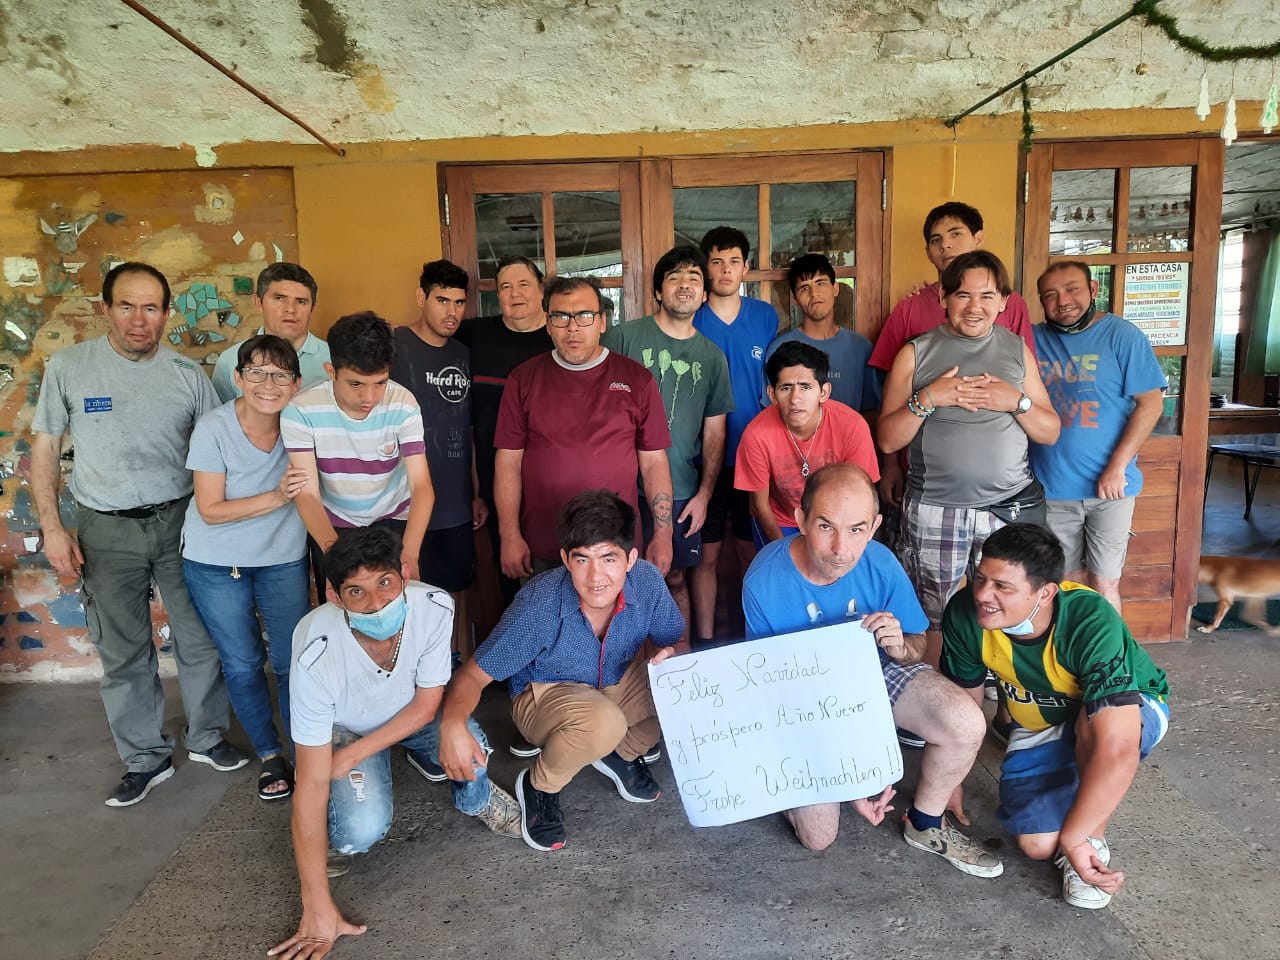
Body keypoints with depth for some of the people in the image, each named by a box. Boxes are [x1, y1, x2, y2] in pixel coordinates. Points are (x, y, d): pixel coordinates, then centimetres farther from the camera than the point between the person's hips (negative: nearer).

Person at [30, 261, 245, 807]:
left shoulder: (187, 374, -2)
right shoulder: (68, 367, -3)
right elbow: (44, 448, 3)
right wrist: (51, 528, -4)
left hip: (180, 520, 1)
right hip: (105, 530, 0)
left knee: (200, 639, 9)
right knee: (123, 652, 9)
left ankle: (207, 738, 29)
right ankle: (146, 759, 25)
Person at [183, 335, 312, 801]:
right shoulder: (214, 427, -18)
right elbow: (210, 509, -16)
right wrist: (277, 497, -27)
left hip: (284, 558, 1)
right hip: (215, 564, -1)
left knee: (294, 661, 0)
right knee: (243, 664, 9)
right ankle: (269, 756, 29)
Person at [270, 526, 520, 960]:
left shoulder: (435, 607, -33)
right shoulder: (316, 655, -37)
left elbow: (426, 703, -15)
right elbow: (312, 781, -30)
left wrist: (350, 756, -24)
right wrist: (318, 908, -27)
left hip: (411, 713, 2)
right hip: (343, 727, -2)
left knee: (469, 751, -29)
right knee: (365, 828, -28)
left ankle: (475, 799, 9)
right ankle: (329, 834, 10)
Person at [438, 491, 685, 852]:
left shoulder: (647, 581, -23)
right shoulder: (538, 606, -32)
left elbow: (678, 641, -6)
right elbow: (473, 674, -23)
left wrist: (675, 658, -31)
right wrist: (452, 725, -44)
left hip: (620, 683, 5)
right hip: (547, 696, -4)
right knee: (603, 723, -36)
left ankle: (621, 754, 9)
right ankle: (539, 786, -4)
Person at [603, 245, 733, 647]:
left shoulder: (712, 356, 9)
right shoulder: (623, 337, -2)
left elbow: (714, 433, 11)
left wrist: (703, 494, 4)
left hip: (681, 492, 3)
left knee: (674, 579, 11)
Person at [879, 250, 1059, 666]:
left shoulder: (1018, 350, 9)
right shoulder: (916, 353, 2)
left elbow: (1050, 432, 9)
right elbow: (887, 439, -2)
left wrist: (1017, 401, -9)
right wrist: (928, 398, -17)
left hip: (1011, 506, 2)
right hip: (934, 510, -2)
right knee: (932, 621, 6)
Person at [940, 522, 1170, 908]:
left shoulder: (1092, 624, -39)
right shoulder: (965, 613, -26)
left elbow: (1118, 749, -43)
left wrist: (1074, 838, -37)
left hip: (1133, 711, -3)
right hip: (1040, 727, 4)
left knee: (1090, 723, -39)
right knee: (1037, 845, -12)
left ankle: (1095, 840, -12)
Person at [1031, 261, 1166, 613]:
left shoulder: (1123, 336, -5)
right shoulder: (1032, 339, 4)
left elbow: (1151, 403, -6)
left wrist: (1117, 467, -13)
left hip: (1109, 487, -3)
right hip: (1051, 488, 3)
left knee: (1104, 584, 4)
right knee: (1069, 581, 15)